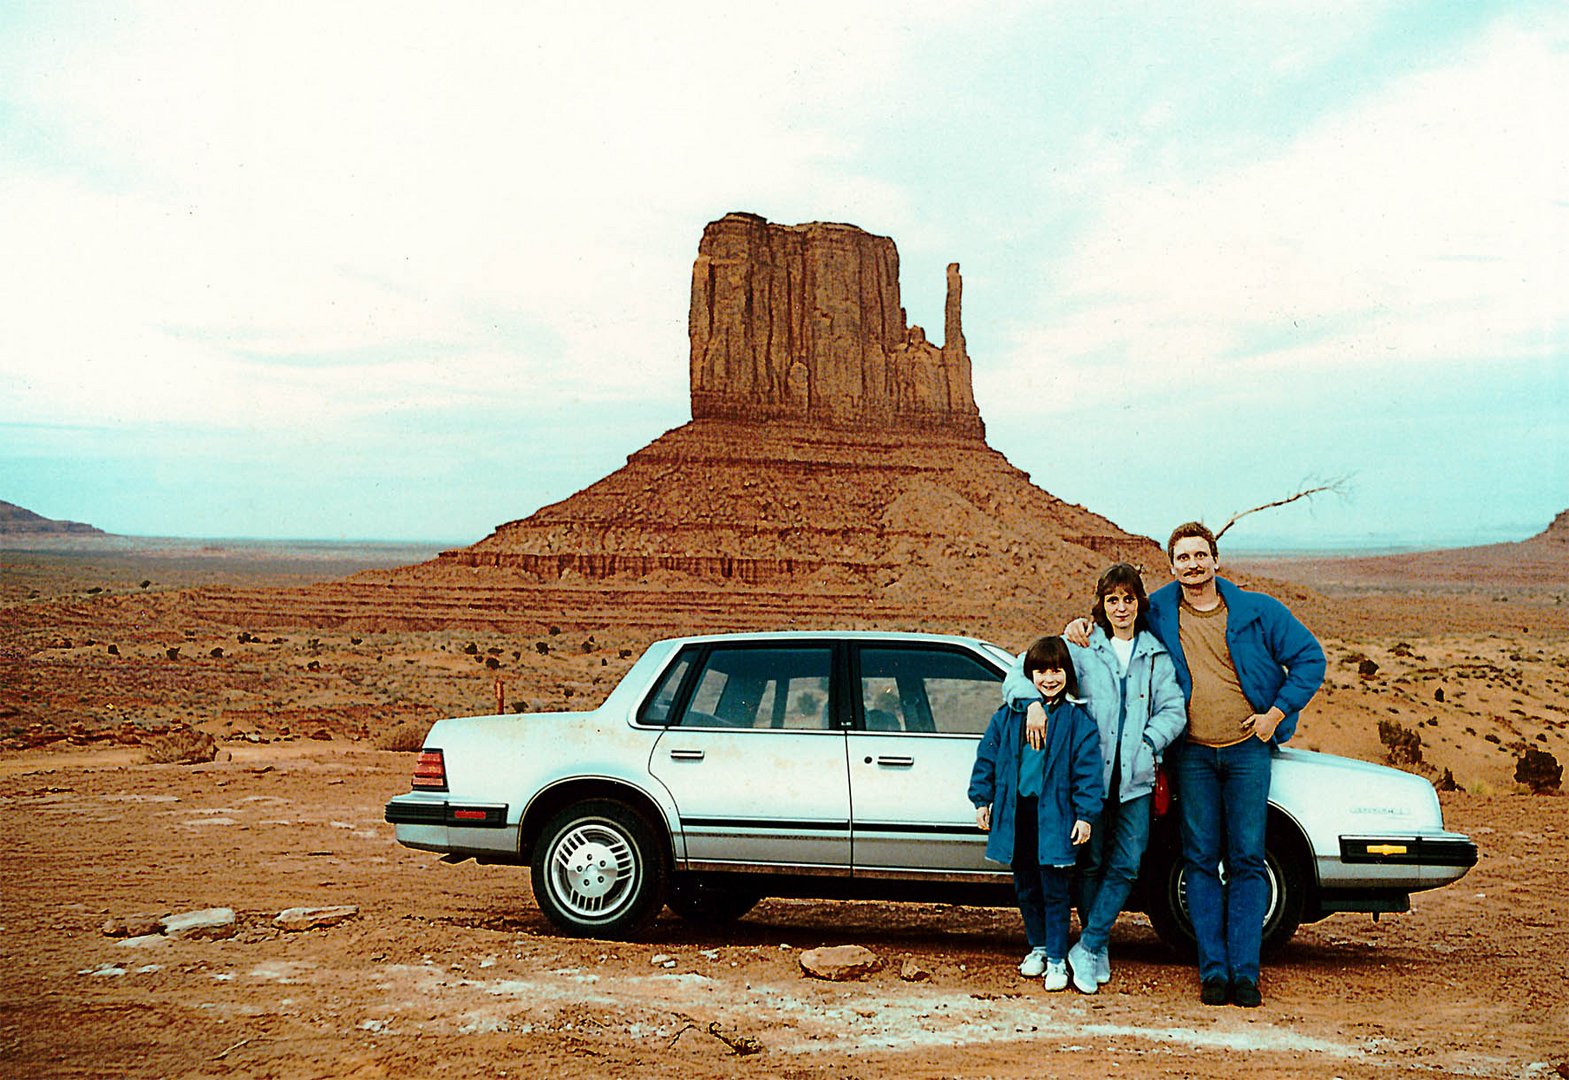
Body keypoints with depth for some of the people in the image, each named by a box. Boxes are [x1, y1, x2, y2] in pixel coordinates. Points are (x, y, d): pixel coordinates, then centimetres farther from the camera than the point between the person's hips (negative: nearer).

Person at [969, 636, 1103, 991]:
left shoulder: (1077, 719, -3)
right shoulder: (1009, 715, 5)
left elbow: (1088, 769, -5)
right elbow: (987, 757, 11)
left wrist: (1085, 815, -9)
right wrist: (982, 800, 8)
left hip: (1054, 816, -3)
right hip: (1016, 812, 3)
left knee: (1054, 890, 0)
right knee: (1026, 888, 15)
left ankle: (1057, 960, 10)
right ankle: (1038, 946, 33)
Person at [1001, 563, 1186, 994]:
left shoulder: (1157, 656, 12)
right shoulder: (1081, 648, 5)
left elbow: (1173, 710, 7)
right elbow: (1021, 673, -1)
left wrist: (1147, 744, -8)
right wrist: (1033, 702, -20)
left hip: (1136, 778, 2)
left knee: (1125, 866, -4)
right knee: (1091, 864, 4)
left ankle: (1087, 948, 2)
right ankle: (1099, 953, 16)